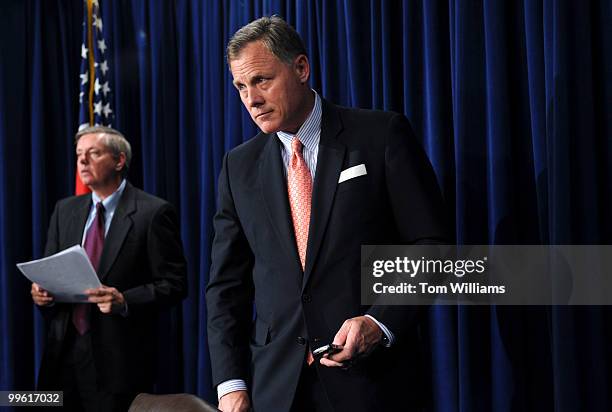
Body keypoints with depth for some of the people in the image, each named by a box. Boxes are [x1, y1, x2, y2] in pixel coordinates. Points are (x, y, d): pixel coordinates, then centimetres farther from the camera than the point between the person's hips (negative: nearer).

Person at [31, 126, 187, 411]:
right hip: (64, 353, 5)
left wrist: (125, 301, -21)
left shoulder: (153, 212, -4)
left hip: (119, 361, -5)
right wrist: (42, 291, -3)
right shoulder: (65, 211, 14)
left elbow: (174, 284, -7)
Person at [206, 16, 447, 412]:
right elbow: (227, 283, 8)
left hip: (369, 378, -3)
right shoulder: (240, 166, 9)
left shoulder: (382, 135, -2)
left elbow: (430, 246, -4)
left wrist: (381, 323, -18)